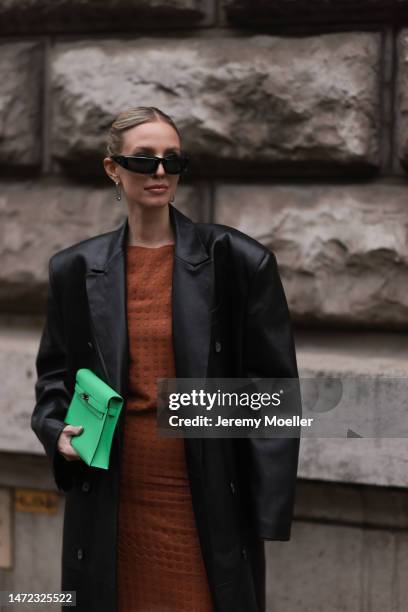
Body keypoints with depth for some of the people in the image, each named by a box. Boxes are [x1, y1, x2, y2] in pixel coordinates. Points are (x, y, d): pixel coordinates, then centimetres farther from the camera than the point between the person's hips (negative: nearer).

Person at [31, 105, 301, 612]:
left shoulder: (238, 262, -3)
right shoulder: (75, 270, 6)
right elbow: (54, 373, 17)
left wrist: (270, 513, -6)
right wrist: (57, 431, -5)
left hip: (208, 504, -2)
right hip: (112, 499, 2)